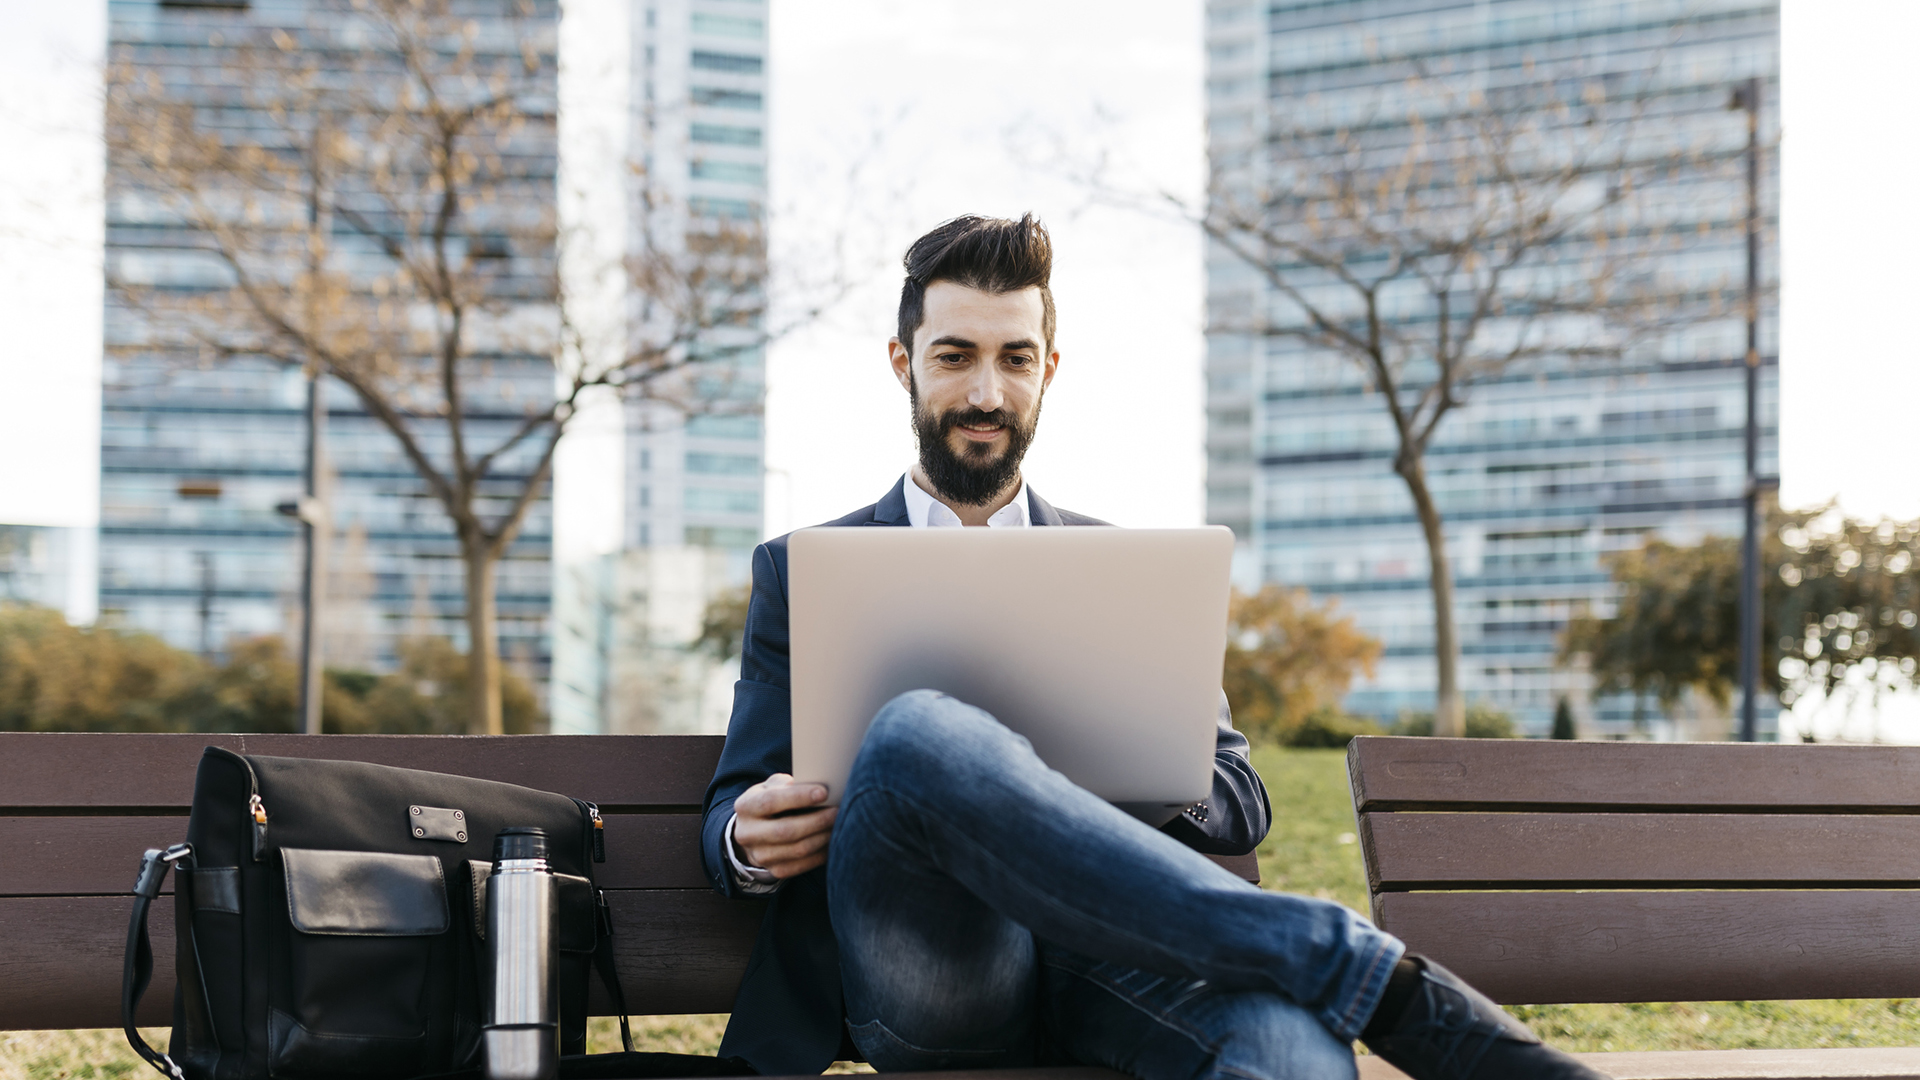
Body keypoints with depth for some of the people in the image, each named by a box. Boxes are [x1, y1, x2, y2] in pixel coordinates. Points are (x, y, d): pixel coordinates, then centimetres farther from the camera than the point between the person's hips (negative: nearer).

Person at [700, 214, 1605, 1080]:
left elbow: (1238, 796, 17)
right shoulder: (800, 572, 21)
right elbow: (733, 817, 16)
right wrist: (749, 840, -12)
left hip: (1104, 958, -1)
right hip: (922, 973, 1)